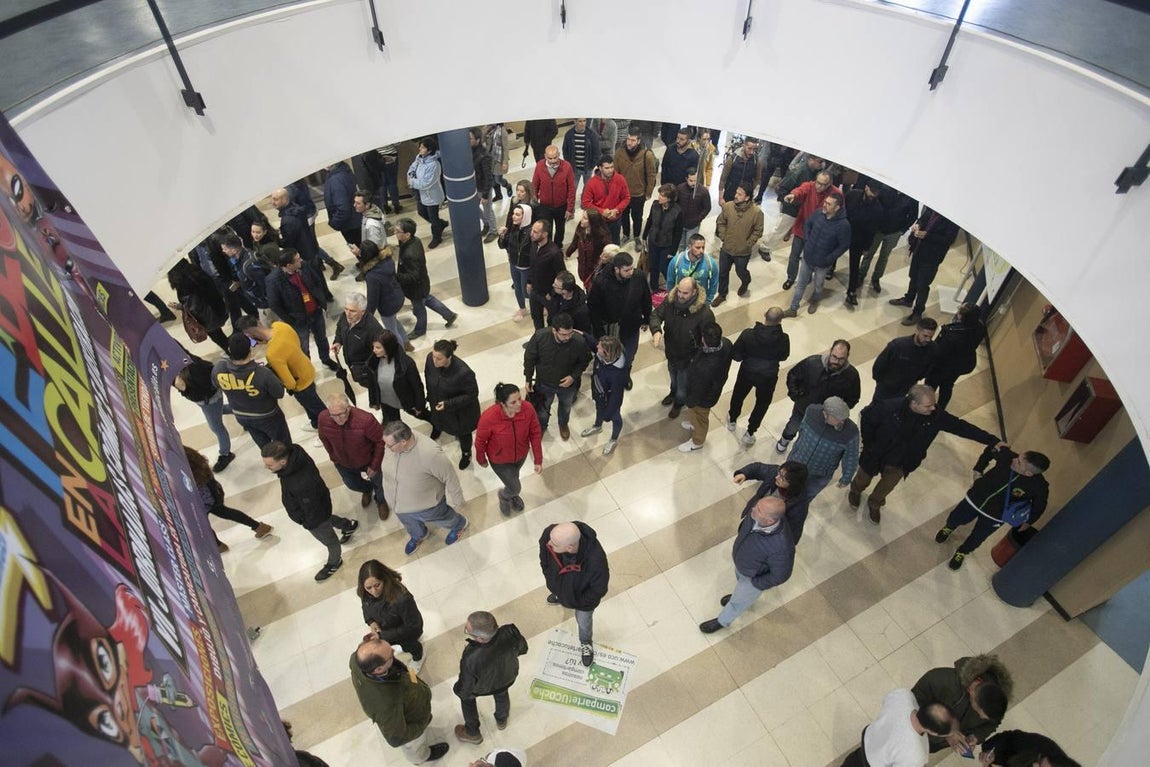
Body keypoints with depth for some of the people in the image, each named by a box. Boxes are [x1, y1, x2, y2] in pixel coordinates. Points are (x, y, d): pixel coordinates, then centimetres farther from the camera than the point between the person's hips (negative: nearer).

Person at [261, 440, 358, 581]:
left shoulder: (302, 484, -49)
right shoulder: (293, 452, -26)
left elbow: (311, 509, -29)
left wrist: (309, 524, -9)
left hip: (315, 517, -7)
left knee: (328, 540, 25)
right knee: (328, 520, 38)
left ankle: (334, 562, 54)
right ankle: (349, 526, 66)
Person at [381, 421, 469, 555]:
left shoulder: (429, 454, -44)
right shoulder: (393, 442, -25)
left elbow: (450, 477, -27)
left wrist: (456, 500, -12)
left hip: (426, 505, -5)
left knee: (442, 518, 29)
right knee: (410, 524, 36)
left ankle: (459, 525, 63)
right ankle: (418, 536, 70)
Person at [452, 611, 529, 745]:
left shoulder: (471, 659, -47)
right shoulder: (510, 632, -39)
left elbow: (465, 690, -25)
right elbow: (522, 649, -14)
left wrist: (458, 691, -3)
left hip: (482, 687, -3)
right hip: (508, 678, 3)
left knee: (467, 697, 32)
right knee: (501, 694, 37)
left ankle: (472, 733, 55)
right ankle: (502, 720, 66)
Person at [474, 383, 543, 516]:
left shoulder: (528, 409, -31)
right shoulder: (489, 417, -39)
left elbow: (535, 433, -15)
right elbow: (480, 440, -19)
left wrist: (538, 460, -11)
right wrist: (481, 459, -1)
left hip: (521, 454, 3)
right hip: (499, 459, -3)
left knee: (513, 477, 32)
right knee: (515, 488, 11)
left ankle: (512, 495, 68)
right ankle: (503, 496, 50)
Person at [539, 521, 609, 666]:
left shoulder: (595, 560, -49)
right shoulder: (550, 533, -38)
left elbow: (598, 590, -27)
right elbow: (544, 555, -12)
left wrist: (577, 602, -15)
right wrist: (549, 579, -5)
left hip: (583, 599, -3)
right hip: (558, 585, 3)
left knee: (583, 622, 28)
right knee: (561, 594, 39)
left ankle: (586, 643, 61)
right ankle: (560, 597, 76)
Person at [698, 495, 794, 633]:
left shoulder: (781, 547, -46)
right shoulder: (756, 511, -32)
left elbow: (780, 576, -26)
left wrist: (755, 583, -13)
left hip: (753, 577, -4)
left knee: (738, 601, 26)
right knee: (739, 580, 37)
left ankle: (722, 621, 57)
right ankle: (740, 594, 72)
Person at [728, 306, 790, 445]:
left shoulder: (748, 334, -26)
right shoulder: (783, 338, -25)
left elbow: (735, 355, -16)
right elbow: (783, 356, -5)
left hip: (747, 372, 1)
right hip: (769, 376, 0)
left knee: (738, 395, 28)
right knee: (762, 403, 25)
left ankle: (732, 420, 52)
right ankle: (749, 433, 33)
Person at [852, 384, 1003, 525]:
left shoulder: (936, 416, -24)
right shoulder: (891, 407, -35)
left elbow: (960, 426, -13)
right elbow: (867, 416, -20)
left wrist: (992, 440, -13)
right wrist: (868, 442, -15)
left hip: (900, 465, 3)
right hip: (875, 455, -3)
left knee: (885, 489, 25)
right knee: (863, 480, 25)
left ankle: (874, 504, 57)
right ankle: (855, 492, 59)